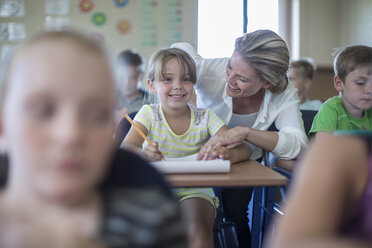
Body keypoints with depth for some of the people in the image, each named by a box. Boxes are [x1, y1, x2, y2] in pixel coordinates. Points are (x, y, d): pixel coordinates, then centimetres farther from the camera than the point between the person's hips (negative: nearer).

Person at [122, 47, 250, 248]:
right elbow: (126, 147, -14)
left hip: (195, 191, 0)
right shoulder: (149, 114, 1)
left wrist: (230, 154, -33)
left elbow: (242, 149, -7)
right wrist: (142, 154, -38)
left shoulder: (206, 117, 1)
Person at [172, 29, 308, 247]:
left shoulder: (284, 95, -18)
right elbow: (180, 49, -9)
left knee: (234, 207, -24)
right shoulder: (211, 71, -22)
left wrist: (245, 132, -44)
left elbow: (299, 145, -30)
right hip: (196, 160, 0)